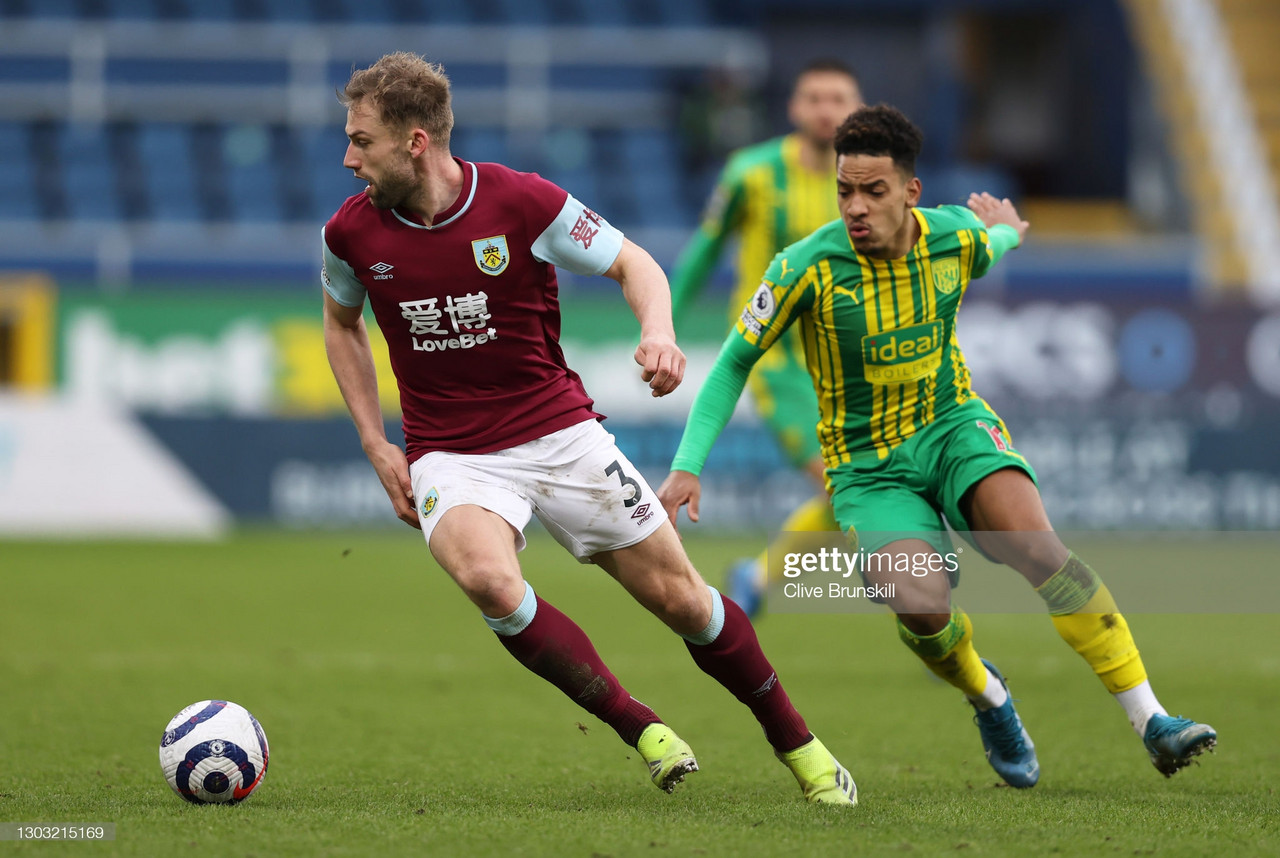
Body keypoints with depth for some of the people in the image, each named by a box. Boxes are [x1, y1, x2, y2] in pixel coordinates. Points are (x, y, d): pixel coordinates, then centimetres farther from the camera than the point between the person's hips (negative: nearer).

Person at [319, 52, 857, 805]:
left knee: (679, 597, 2)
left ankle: (798, 744, 25)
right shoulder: (353, 233, -6)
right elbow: (342, 323, 15)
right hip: (451, 455, 1)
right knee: (487, 578, -32)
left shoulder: (523, 203, -13)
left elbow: (634, 264, 0)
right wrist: (377, 446, 7)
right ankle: (641, 729, -16)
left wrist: (659, 333, -22)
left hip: (560, 432, 0)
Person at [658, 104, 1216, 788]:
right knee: (922, 606, -27)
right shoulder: (808, 267, -19)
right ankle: (986, 696, 8)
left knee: (1038, 548, -25)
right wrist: (688, 464, -12)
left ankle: (1152, 723, -22)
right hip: (867, 467, -2)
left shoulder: (957, 238, -10)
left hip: (954, 426, 2)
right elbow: (735, 362, -7)